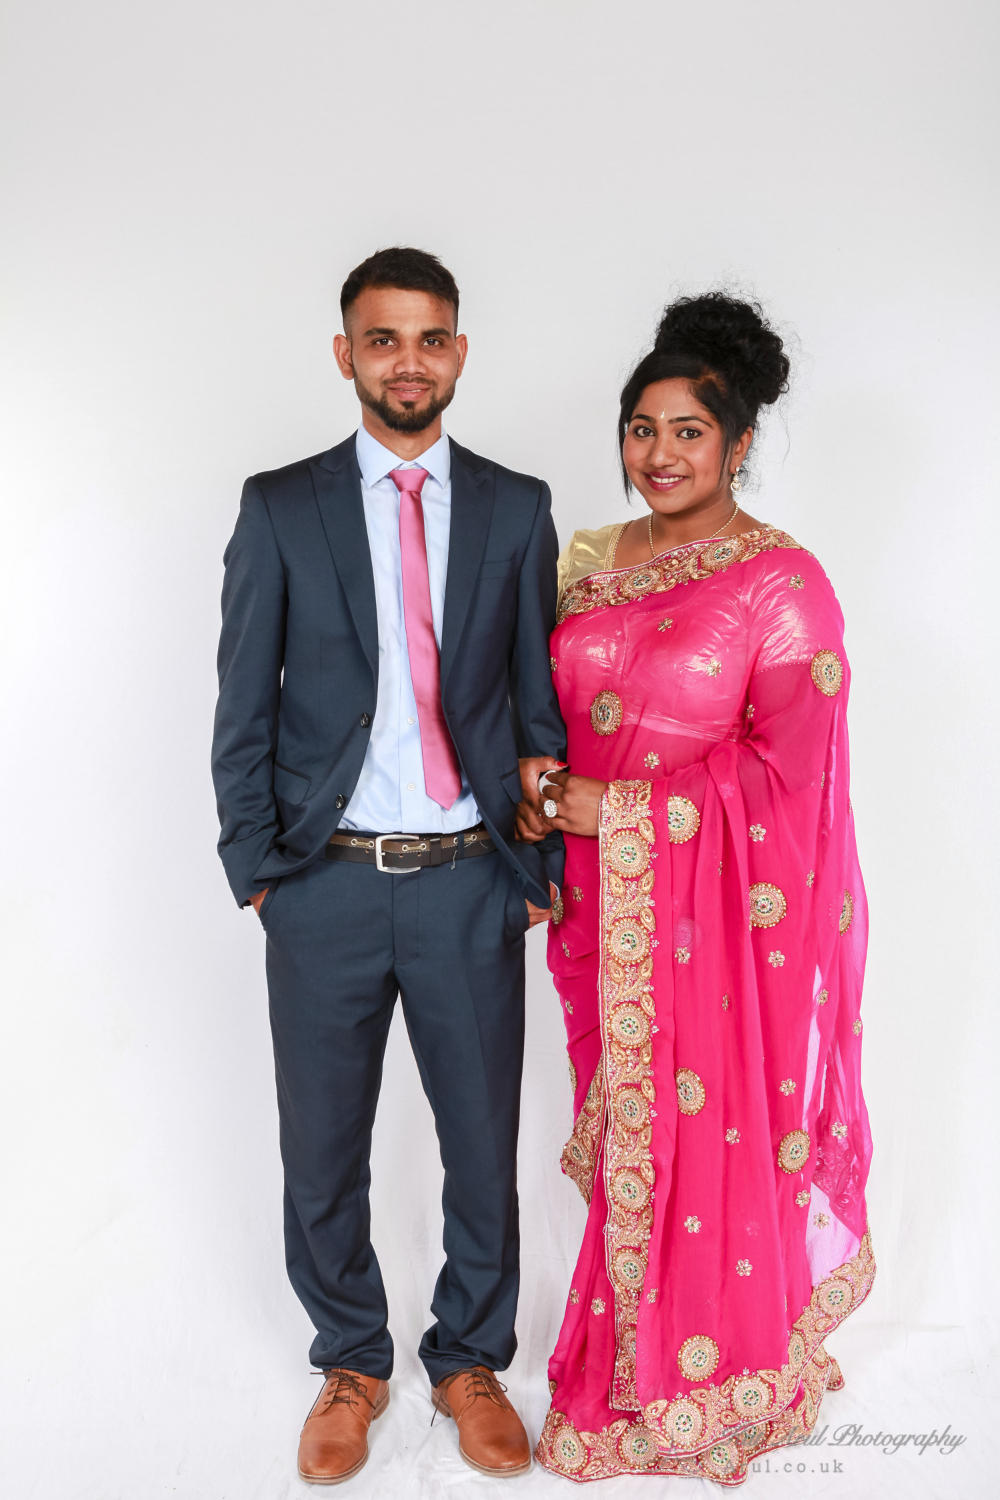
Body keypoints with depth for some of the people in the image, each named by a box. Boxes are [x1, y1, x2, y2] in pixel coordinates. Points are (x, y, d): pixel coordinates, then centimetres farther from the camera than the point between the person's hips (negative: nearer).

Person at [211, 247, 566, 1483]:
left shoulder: (516, 509, 5)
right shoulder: (280, 509, 2)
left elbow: (540, 698, 6)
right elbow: (242, 707, 2)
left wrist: (542, 859, 2)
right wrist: (255, 867, -3)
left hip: (469, 879, 1)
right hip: (325, 881, 0)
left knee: (484, 1143, 13)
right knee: (322, 1151, 13)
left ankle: (470, 1360, 37)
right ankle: (351, 1363, 38)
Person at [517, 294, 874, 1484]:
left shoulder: (782, 583, -10)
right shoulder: (589, 561, 8)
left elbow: (782, 769, -11)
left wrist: (620, 809, -15)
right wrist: (535, 790, -4)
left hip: (717, 905, -5)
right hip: (602, 898, 5)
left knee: (708, 1130, 6)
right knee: (624, 1127, 15)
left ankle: (703, 1387, 30)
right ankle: (625, 1354, 36)